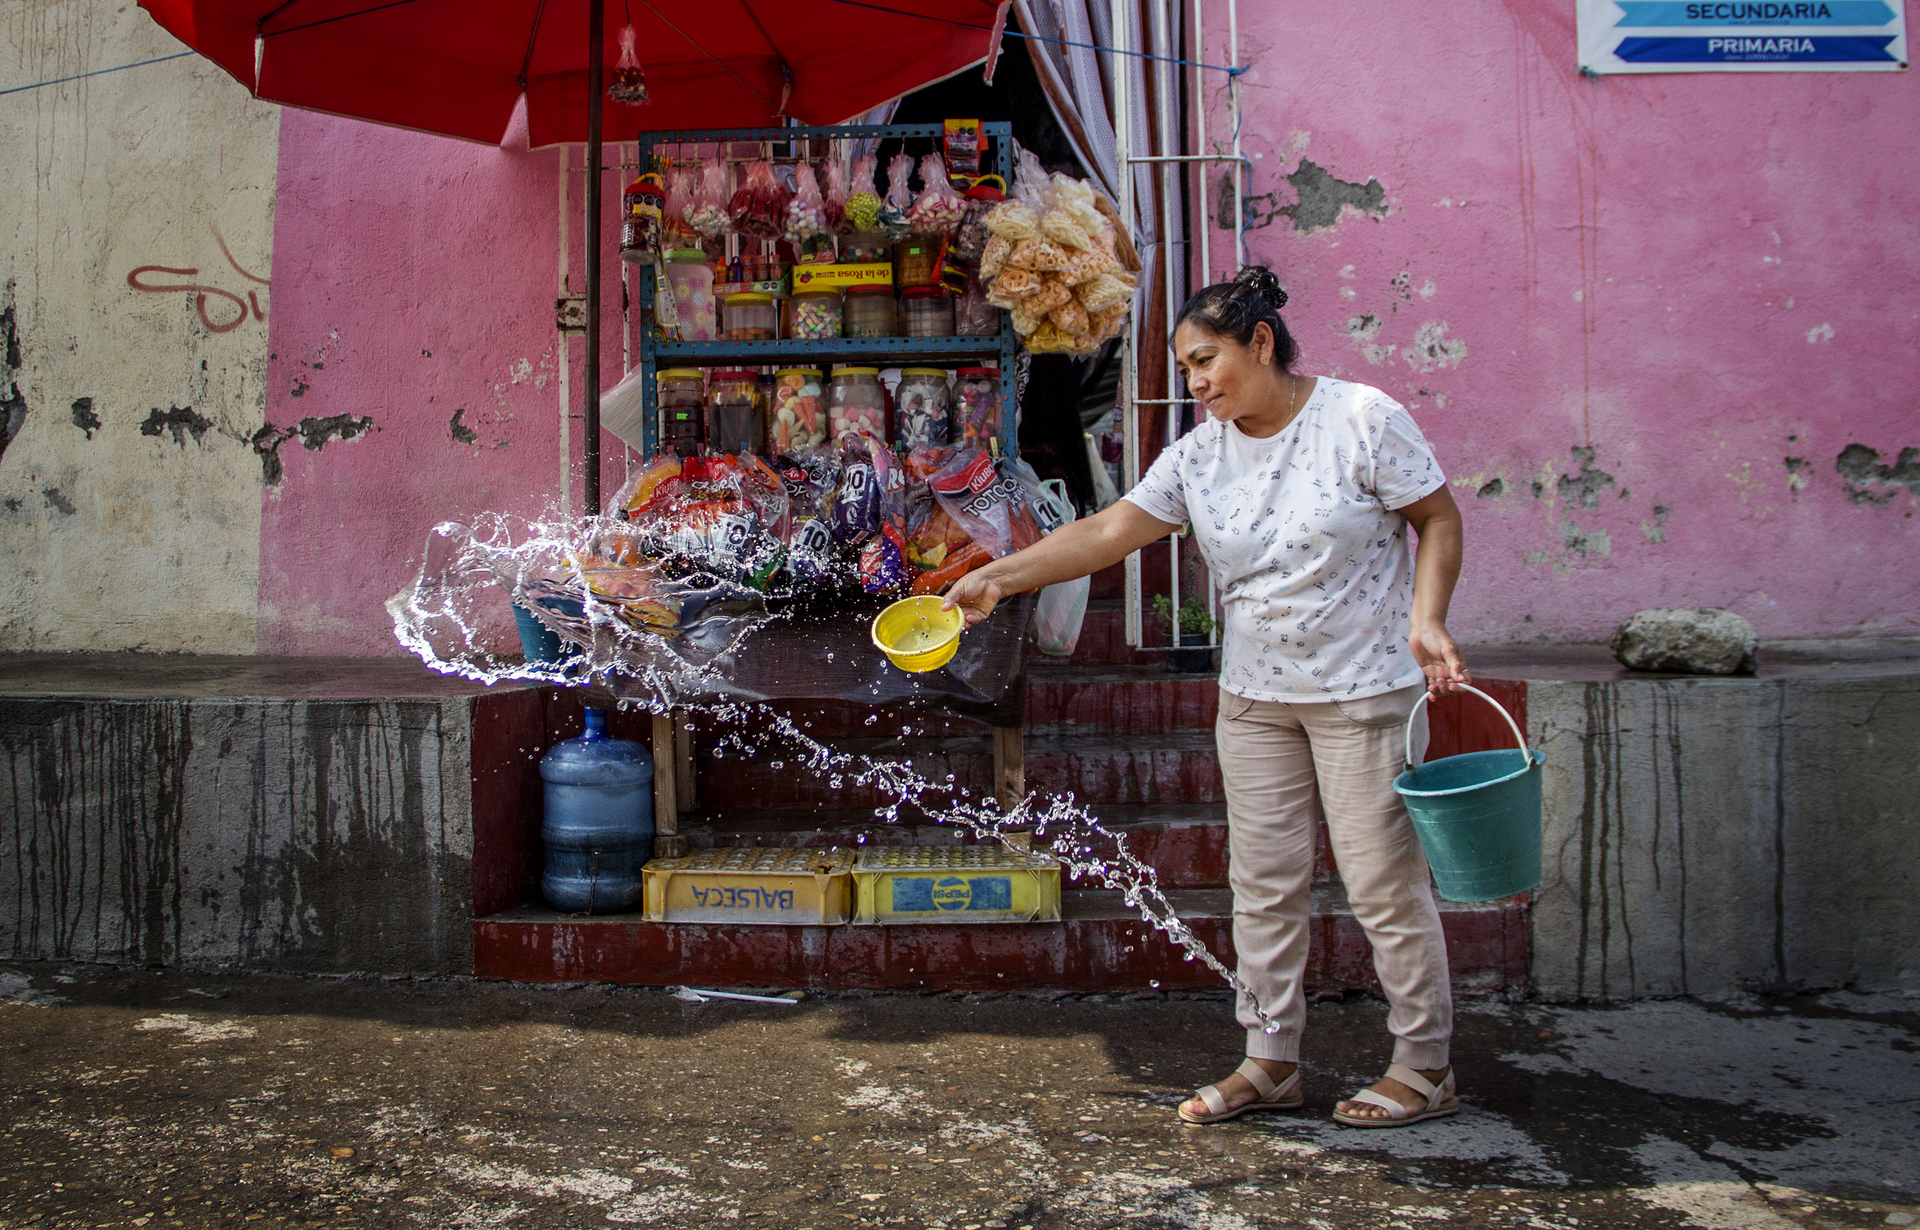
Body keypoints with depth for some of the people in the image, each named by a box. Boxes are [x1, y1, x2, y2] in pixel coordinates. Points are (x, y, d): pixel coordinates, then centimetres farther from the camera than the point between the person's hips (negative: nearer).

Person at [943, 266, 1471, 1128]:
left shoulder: (1361, 418, -10)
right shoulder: (1197, 456, 2)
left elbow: (1438, 518, -4)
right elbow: (1109, 531, -4)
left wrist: (1426, 618, -18)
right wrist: (997, 577, -12)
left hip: (1366, 692, -5)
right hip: (1254, 698, 5)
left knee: (1384, 880, 0)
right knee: (1263, 884, 8)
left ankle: (1425, 1068, 16)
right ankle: (1270, 1063, 21)